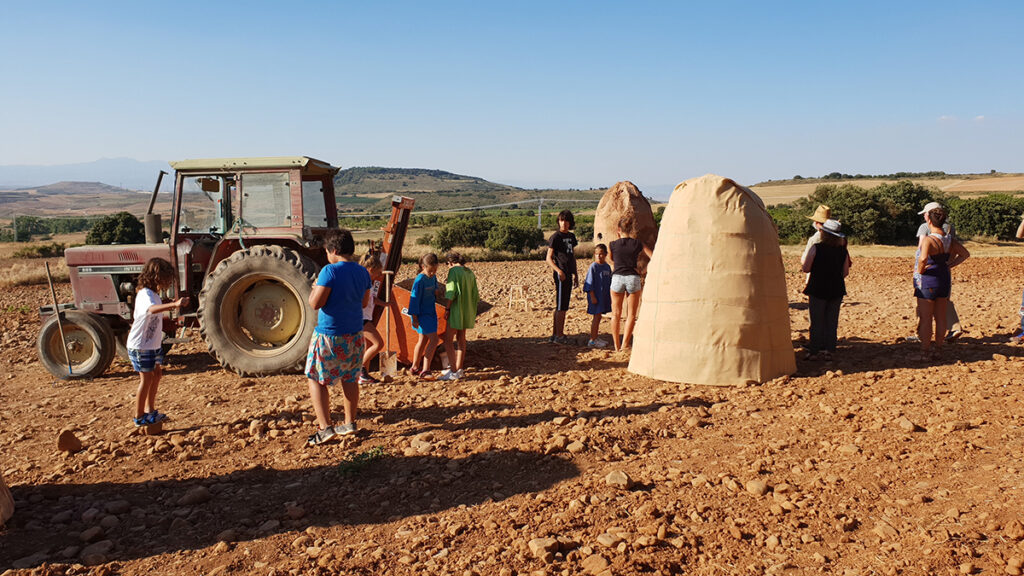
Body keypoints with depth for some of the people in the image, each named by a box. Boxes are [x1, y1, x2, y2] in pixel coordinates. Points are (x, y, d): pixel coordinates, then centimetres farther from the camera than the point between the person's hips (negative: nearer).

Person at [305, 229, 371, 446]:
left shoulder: (330, 271, -17)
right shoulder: (362, 272, 3)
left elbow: (315, 303, -17)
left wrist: (315, 287, 1)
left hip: (329, 336, -6)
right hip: (355, 335, 6)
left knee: (316, 379, 6)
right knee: (350, 379, 17)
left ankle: (325, 428, 0)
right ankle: (350, 424, 25)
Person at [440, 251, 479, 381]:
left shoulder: (454, 271, -11)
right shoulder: (470, 272, 12)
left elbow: (451, 293, -19)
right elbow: (475, 294, 15)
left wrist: (447, 308, -11)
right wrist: (473, 313, 21)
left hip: (457, 310, -8)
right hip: (467, 311, 9)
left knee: (448, 340, -4)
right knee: (461, 339, 16)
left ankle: (454, 372, -8)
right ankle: (460, 369, 23)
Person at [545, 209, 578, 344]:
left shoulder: (571, 236, 15)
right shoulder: (555, 237, -8)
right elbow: (549, 259, -10)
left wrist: (575, 275, 21)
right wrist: (559, 271, -25)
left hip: (568, 274, 8)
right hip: (561, 275, -8)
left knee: (562, 306, 11)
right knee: (561, 306, -5)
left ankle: (554, 335, 17)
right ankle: (559, 336, 1)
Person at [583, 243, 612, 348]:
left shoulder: (607, 267, 9)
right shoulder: (593, 266, -11)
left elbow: (609, 282, 18)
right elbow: (590, 283, -12)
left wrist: (610, 296, 17)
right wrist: (592, 296, -16)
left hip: (604, 296, 7)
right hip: (595, 295, -7)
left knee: (598, 317, 12)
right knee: (597, 316, -7)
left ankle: (596, 338, 21)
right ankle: (592, 340, -3)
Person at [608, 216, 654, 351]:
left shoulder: (613, 245, 0)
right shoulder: (638, 244, 1)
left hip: (617, 278, 0)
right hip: (633, 278, 0)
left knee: (616, 314, 11)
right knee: (631, 314, 8)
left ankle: (617, 346, 13)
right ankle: (625, 344, 3)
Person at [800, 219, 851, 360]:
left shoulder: (815, 248, -13)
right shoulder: (843, 250, -1)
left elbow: (806, 268, -13)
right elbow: (845, 272, 4)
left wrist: (803, 257, 5)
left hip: (817, 289, -3)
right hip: (836, 290, 3)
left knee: (817, 322, 4)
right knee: (832, 322, 10)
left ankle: (815, 351, 6)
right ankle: (829, 351, 12)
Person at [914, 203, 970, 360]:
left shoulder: (928, 239, -20)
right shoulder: (950, 239, 3)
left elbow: (923, 258, -37)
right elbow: (965, 254, 14)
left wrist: (920, 270, -19)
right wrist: (949, 265, 10)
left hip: (928, 280, -7)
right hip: (944, 279, 7)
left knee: (925, 318, 3)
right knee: (940, 317, 15)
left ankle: (925, 352, 8)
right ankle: (938, 349, 25)